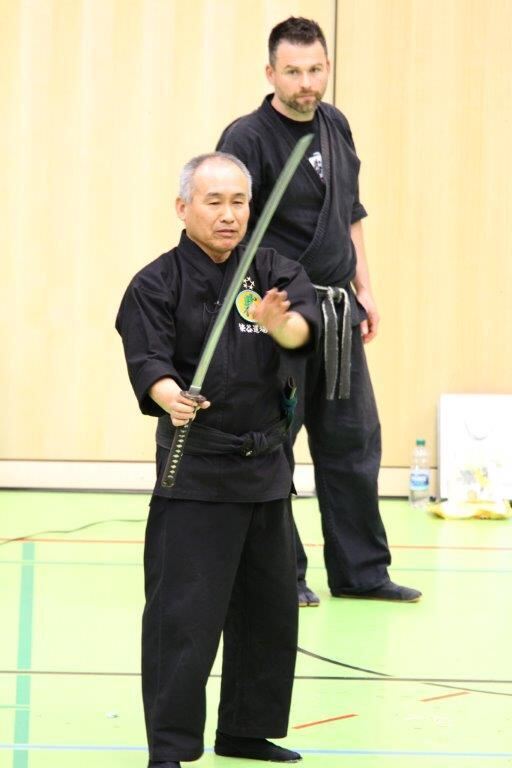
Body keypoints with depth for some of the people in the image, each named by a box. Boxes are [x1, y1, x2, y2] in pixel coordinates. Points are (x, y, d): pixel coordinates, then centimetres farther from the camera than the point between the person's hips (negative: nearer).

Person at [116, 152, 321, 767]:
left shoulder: (273, 272, 5)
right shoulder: (157, 285, -6)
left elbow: (304, 327, -15)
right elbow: (148, 362, -19)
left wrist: (278, 320, -39)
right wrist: (171, 399, -41)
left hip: (265, 466, 5)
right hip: (193, 469, -5)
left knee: (269, 610, 13)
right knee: (183, 613, -10)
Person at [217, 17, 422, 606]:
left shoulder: (336, 127, 10)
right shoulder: (248, 138, -11)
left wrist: (363, 291, 15)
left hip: (338, 311, 7)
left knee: (354, 438, 11)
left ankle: (361, 570, 20)